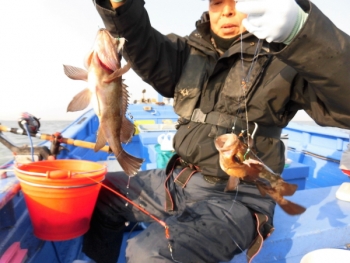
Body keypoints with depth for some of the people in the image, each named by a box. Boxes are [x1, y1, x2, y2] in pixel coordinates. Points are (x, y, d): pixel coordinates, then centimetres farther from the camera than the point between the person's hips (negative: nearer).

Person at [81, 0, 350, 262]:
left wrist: (299, 27, -41)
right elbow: (147, 50, -7)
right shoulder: (192, 51, 10)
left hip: (235, 198, -6)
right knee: (103, 192, 13)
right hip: (177, 181, 7)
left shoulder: (285, 53, -8)